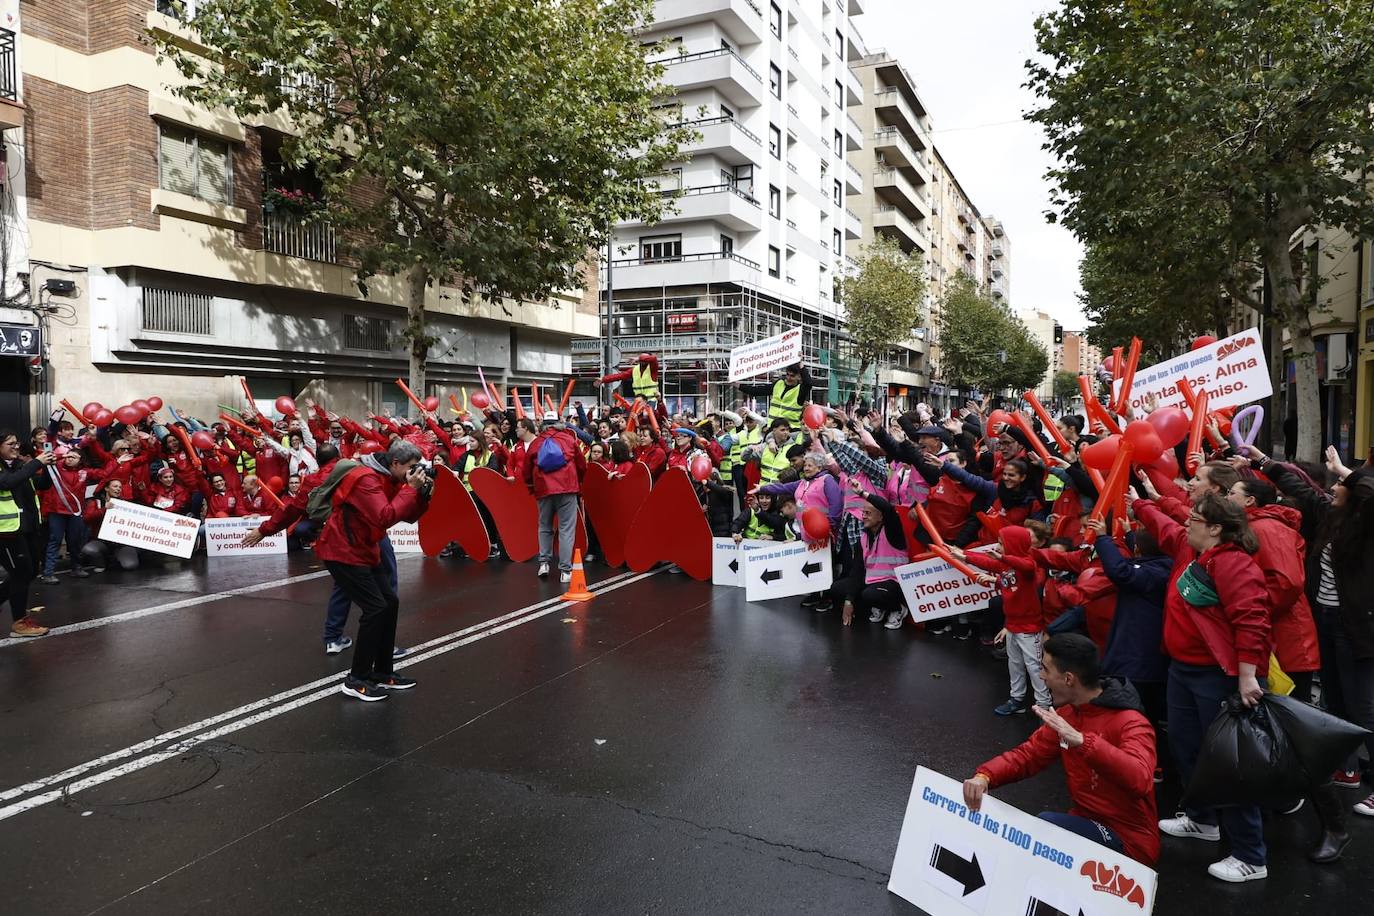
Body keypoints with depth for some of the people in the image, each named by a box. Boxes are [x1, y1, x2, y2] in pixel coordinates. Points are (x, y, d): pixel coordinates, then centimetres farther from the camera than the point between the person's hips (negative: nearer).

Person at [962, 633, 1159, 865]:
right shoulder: (1065, 714, 2)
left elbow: (1139, 780, -39)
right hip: (1087, 822, 7)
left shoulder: (1131, 724, -22)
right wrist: (984, 776, -17)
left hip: (1128, 841, -7)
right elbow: (1027, 755, 2)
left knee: (1046, 824, -28)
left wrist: (1081, 741, -50)